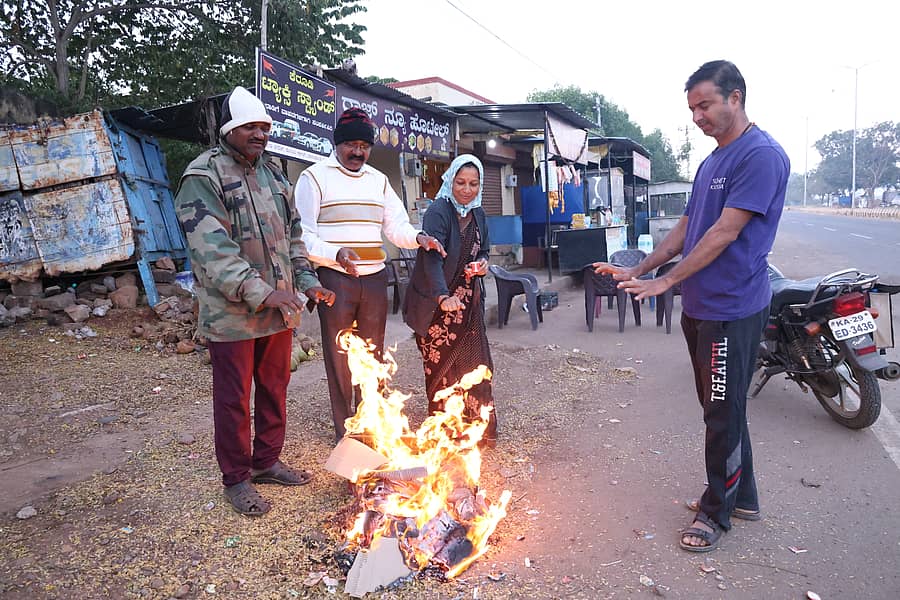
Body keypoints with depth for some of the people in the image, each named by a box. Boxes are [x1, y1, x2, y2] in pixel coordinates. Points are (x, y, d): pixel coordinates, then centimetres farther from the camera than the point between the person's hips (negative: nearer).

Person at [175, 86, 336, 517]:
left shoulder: (271, 171, 13)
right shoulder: (203, 176, -10)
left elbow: (291, 233, 18)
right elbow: (212, 249, -21)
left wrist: (306, 280, 6)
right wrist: (262, 292, -28)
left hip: (278, 308, 7)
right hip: (232, 313, -7)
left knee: (274, 389, 16)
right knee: (234, 399, 6)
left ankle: (267, 461, 35)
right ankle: (236, 479, 24)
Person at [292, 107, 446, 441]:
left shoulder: (379, 180, 16)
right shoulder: (314, 177, -1)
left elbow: (396, 226, 17)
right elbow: (303, 236, -8)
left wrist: (418, 237, -6)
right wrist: (336, 253, -26)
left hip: (374, 278, 5)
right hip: (335, 279, -5)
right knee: (339, 357, 3)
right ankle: (345, 433, 14)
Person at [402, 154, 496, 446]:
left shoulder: (478, 214, 9)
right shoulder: (438, 212, -14)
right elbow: (432, 257, -28)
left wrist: (483, 263, 0)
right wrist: (443, 296, -41)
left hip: (468, 304, 6)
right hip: (438, 305, -6)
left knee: (476, 364, 4)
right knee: (441, 368, 2)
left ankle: (482, 429, 16)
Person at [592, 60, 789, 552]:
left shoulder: (761, 155, -13)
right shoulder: (711, 162, 15)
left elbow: (724, 233, -20)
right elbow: (685, 228, 17)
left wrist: (665, 281, -17)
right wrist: (637, 271, 10)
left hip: (731, 310, -9)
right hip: (700, 307, 9)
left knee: (723, 414, 3)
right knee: (721, 407, 18)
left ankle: (716, 511, 20)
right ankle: (740, 496, 34)